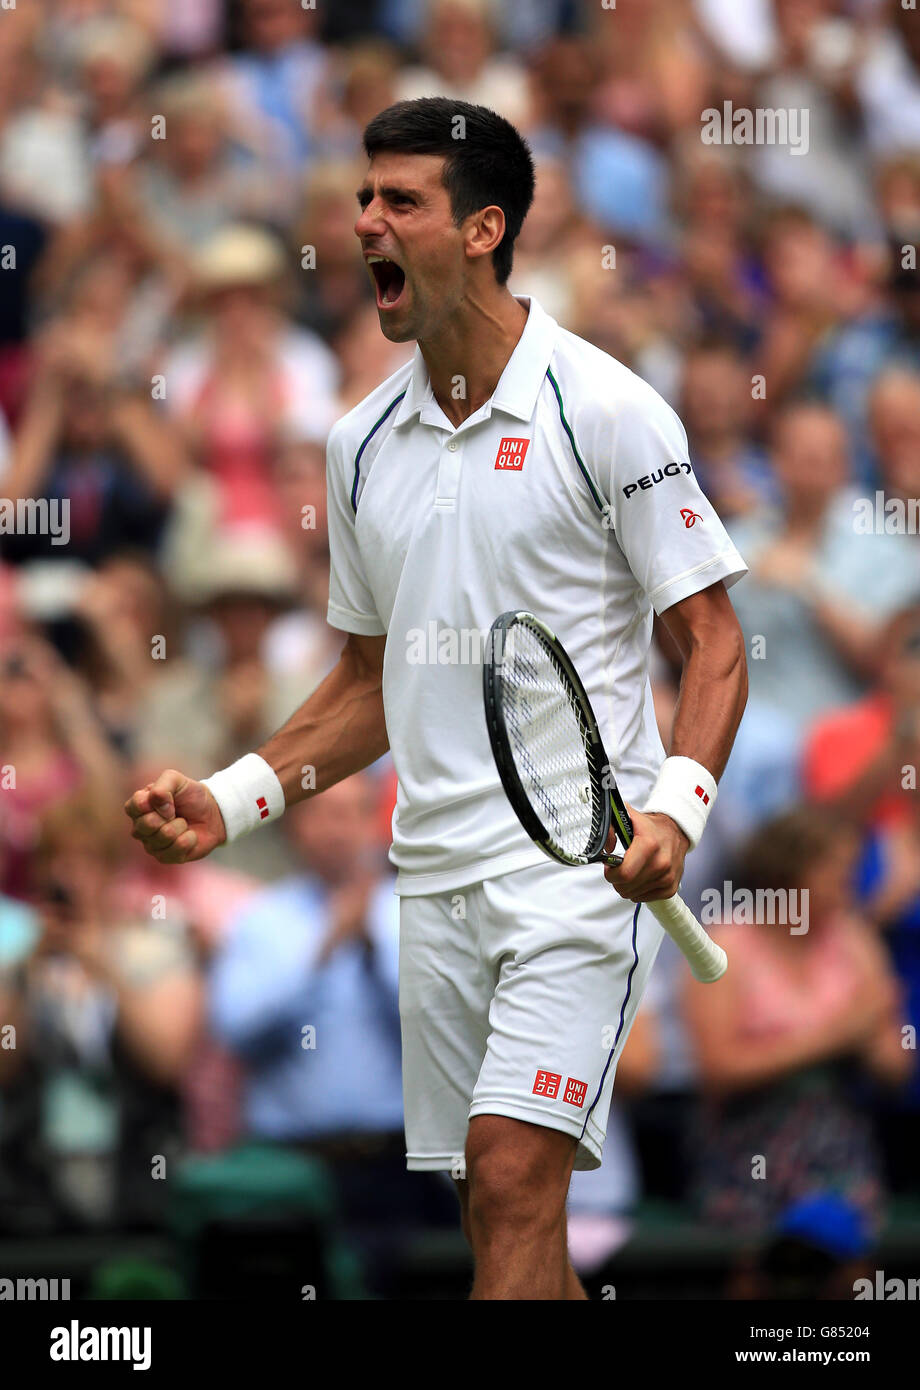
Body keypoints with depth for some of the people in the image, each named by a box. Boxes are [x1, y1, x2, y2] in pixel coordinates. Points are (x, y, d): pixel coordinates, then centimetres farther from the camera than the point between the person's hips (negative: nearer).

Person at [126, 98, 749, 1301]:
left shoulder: (606, 412, -6)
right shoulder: (363, 442, 12)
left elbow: (712, 640, -5)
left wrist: (675, 806, -21)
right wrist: (230, 800, 8)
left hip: (580, 856, -6)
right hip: (436, 873, 6)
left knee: (514, 1177, -17)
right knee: (500, 1219, 7)